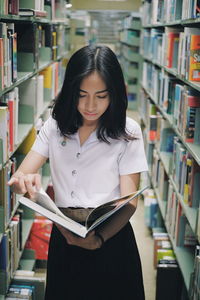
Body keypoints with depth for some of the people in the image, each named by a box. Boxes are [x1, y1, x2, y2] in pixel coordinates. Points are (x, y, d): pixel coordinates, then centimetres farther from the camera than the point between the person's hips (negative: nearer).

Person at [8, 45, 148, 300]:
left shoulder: (127, 132, -9)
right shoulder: (54, 126, 0)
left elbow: (129, 201, -12)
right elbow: (21, 176, -5)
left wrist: (99, 238, -30)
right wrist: (22, 181, -30)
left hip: (111, 236, -2)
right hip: (63, 238, 3)